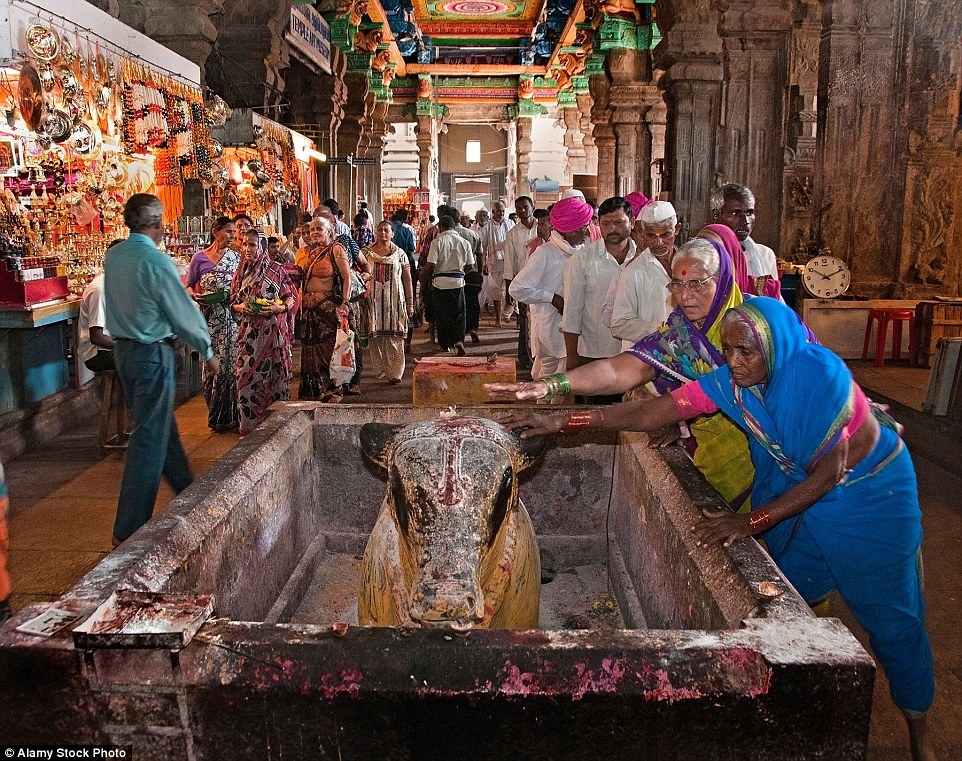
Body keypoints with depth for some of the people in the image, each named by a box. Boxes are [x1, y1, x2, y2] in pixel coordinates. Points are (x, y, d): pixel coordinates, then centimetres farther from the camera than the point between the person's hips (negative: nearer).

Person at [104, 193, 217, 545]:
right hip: (152, 353, -8)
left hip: (123, 348, 8)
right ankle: (129, 531, 4)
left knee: (163, 426, 22)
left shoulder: (113, 256, 4)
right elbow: (184, 312, -13)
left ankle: (186, 490, 41)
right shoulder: (157, 261, -19)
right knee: (149, 438, -1)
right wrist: (208, 352, 0)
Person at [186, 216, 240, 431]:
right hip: (210, 319, -2)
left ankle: (232, 414, 10)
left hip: (232, 317, 2)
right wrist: (195, 295, -14)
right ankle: (216, 414, 12)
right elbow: (189, 286, 6)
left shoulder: (235, 256, 9)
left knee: (232, 361, 1)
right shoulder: (199, 258, 3)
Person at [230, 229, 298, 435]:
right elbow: (233, 302, 16)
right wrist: (240, 307, -5)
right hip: (249, 331, 3)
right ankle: (250, 425, 9)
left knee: (273, 374, 2)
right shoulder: (241, 272, 11)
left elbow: (292, 296, 3)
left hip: (273, 331, -3)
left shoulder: (275, 270, -1)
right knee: (246, 375, 0)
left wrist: (280, 308, -15)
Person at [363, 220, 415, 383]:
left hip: (395, 300, -2)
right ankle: (385, 368, 17)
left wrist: (410, 303, 2)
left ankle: (396, 373, -6)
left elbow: (407, 280, 6)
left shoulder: (400, 254, 6)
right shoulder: (367, 252, 8)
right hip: (374, 300, 2)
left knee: (394, 336, -7)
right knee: (377, 336, 2)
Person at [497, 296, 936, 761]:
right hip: (796, 488, 5)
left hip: (868, 492, -4)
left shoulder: (821, 377, -34)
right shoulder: (728, 382, -20)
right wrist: (566, 422, -28)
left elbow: (828, 474, -30)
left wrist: (753, 522, -36)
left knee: (890, 614, 6)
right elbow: (652, 413, -21)